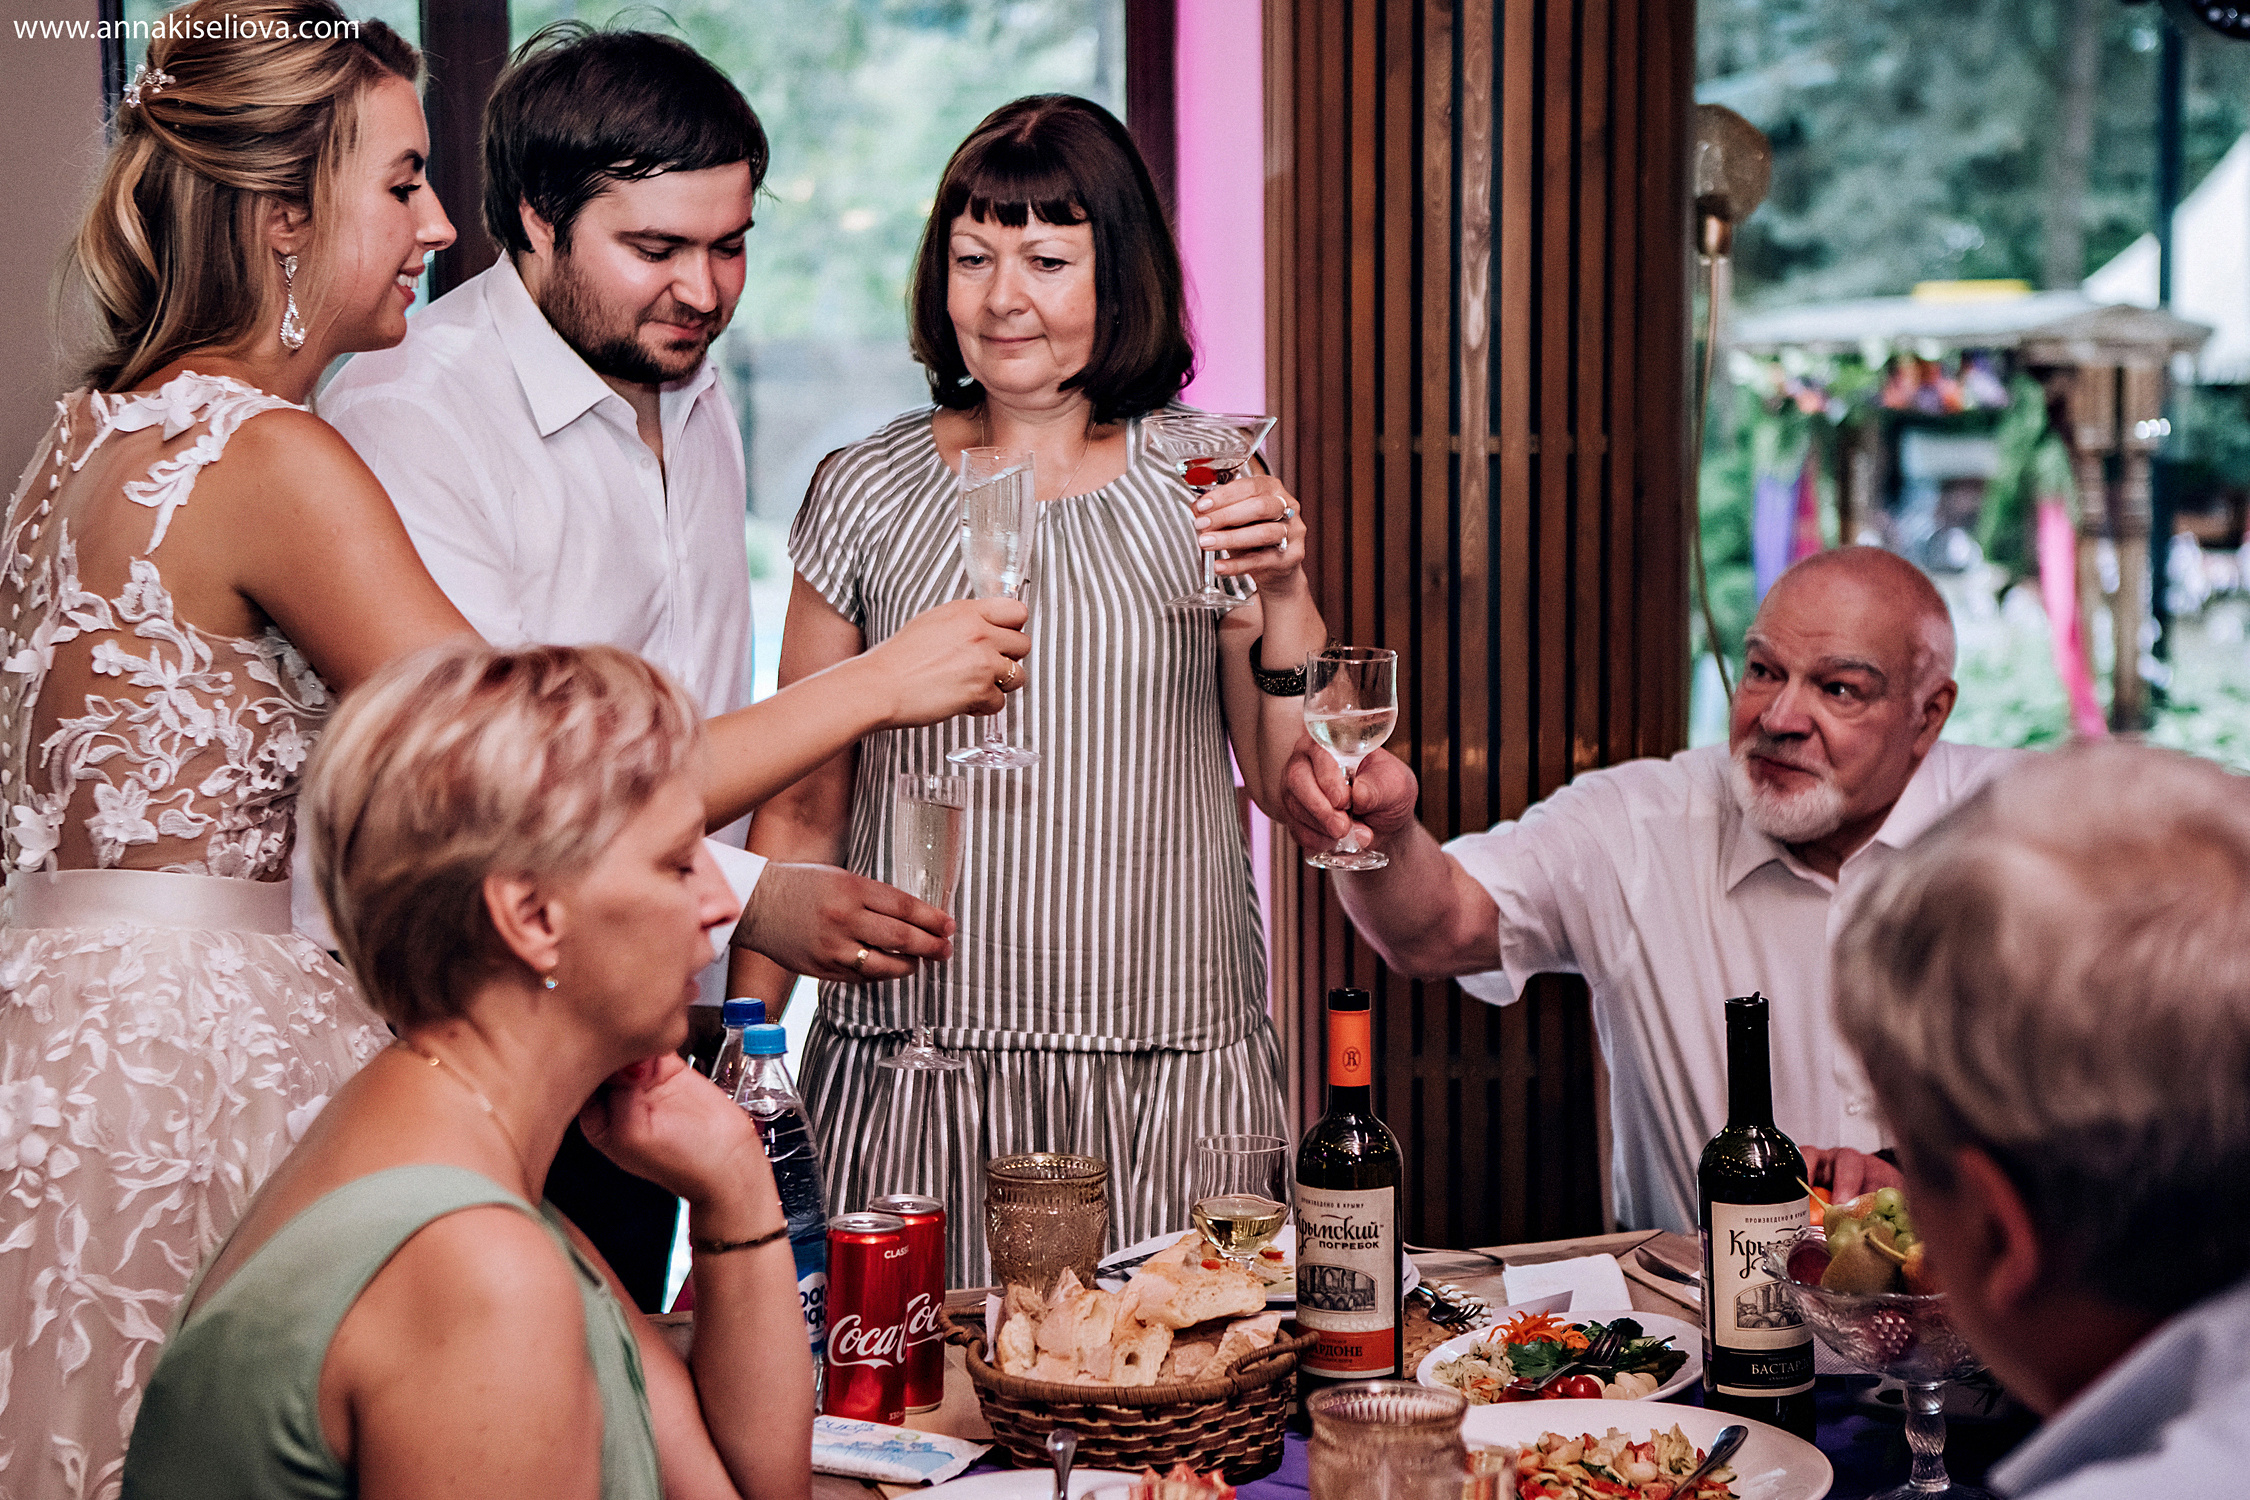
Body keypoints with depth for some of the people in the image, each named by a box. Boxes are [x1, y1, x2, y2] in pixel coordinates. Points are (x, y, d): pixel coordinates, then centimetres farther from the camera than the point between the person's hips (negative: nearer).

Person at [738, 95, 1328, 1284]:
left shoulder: (1213, 486, 5)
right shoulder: (865, 495, 4)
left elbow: (1300, 791, 4)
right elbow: (801, 814, 9)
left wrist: (1284, 594, -10)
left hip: (1176, 1072, 0)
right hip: (919, 1058, 0)